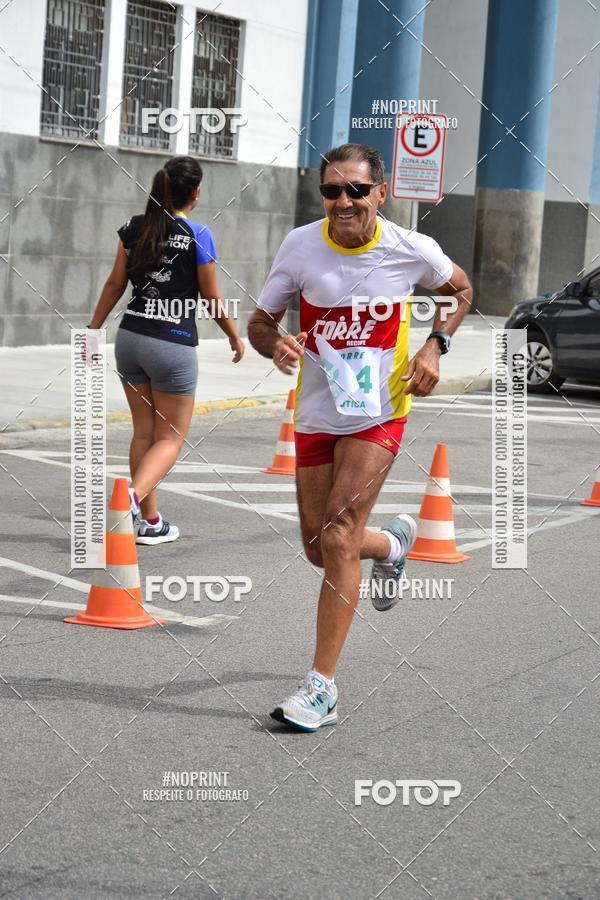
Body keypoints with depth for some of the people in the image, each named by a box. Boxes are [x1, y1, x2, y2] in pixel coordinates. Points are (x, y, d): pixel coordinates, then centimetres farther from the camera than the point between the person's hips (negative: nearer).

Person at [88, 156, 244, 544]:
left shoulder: (135, 228, 3)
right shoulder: (197, 235, -11)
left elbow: (115, 284, 7)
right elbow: (213, 300, -5)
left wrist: (93, 329, 18)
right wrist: (236, 338, 11)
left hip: (131, 337, 5)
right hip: (174, 344, -5)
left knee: (144, 433, 15)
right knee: (171, 438, 5)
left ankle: (151, 521, 18)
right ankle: (132, 496, -21)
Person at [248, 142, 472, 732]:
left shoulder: (413, 251, -10)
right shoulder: (301, 246, -8)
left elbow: (459, 290, 11)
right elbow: (260, 321, 1)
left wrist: (435, 345, -6)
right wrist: (275, 344, -23)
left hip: (378, 415, -3)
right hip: (315, 415, 3)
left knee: (337, 540, -15)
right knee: (320, 550, 10)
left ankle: (321, 688, -7)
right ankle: (391, 544, 47)